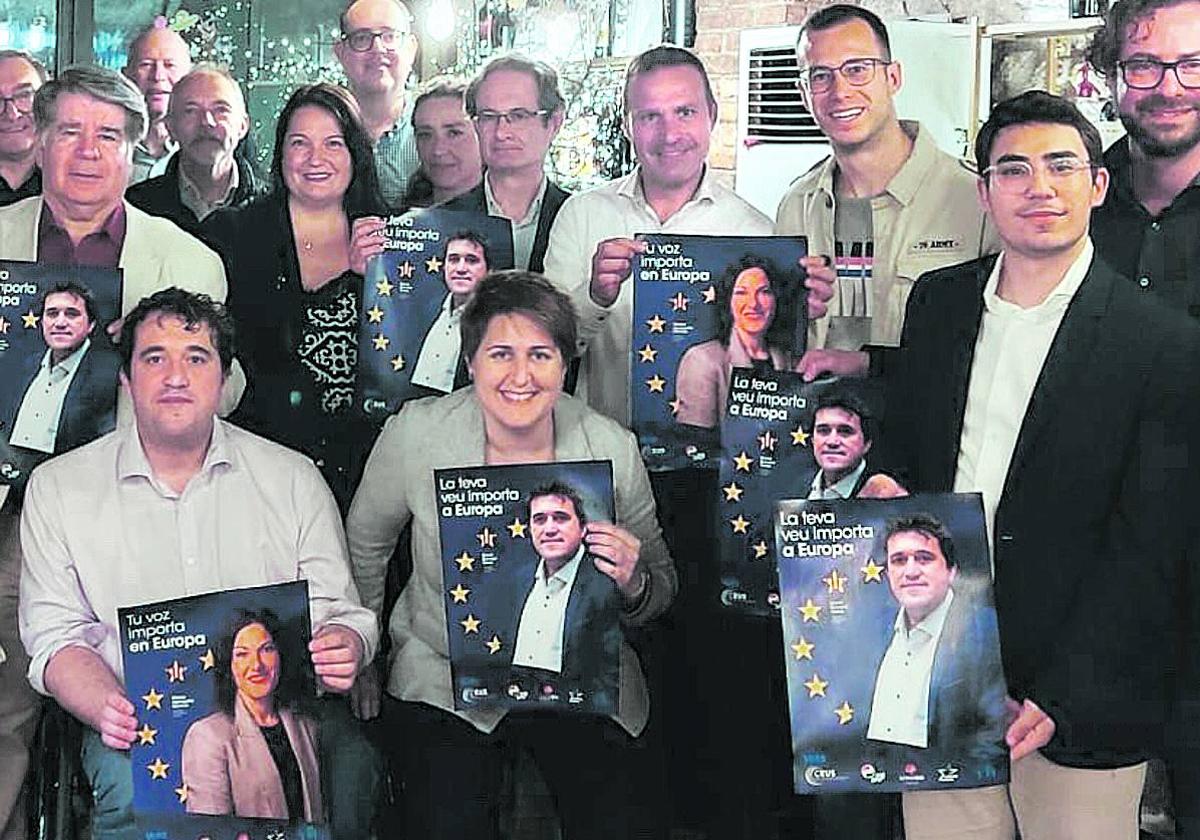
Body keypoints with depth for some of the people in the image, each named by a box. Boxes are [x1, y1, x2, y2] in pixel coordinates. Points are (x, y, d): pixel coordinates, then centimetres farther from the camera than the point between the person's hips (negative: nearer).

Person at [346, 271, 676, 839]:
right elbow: (365, 545, 7)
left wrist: (633, 584, -21)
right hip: (445, 682, -1)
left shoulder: (612, 449, -11)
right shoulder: (416, 435, -13)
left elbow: (661, 588, 2)